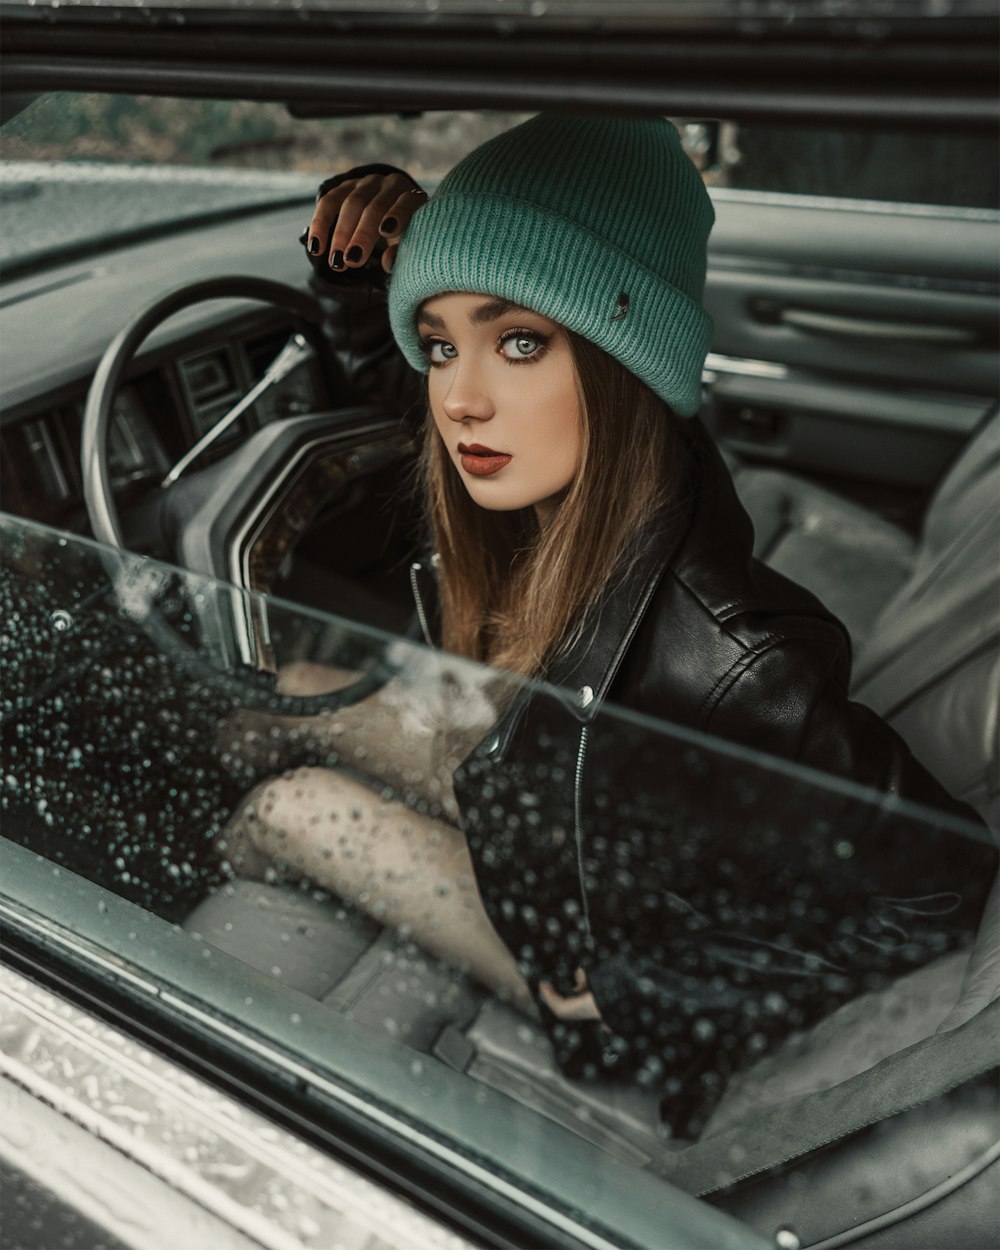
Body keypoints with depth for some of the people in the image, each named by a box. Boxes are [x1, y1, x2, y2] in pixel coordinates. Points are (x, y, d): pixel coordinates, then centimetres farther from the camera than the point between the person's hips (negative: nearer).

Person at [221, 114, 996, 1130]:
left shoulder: (727, 663, -42)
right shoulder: (562, 476, -21)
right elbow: (374, 360, -1)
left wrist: (646, 983, -20)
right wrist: (365, 255, -24)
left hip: (604, 924, -5)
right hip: (541, 777, 6)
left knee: (294, 806, -6)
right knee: (295, 692, 5)